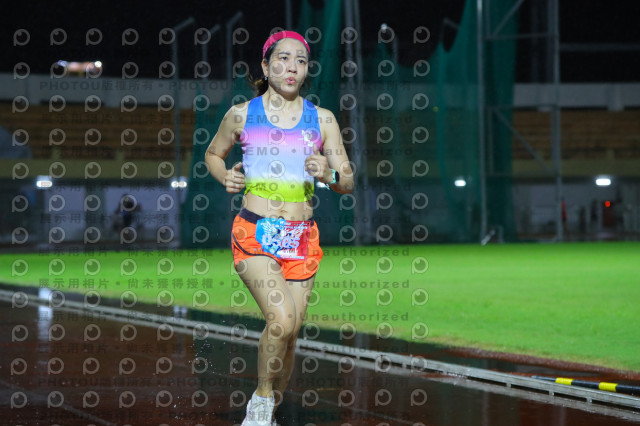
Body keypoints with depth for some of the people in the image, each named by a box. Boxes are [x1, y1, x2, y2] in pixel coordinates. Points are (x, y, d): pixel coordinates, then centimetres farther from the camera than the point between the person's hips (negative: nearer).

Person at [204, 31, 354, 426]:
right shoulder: (241, 115, 3)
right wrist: (225, 177, 0)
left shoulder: (322, 119, 6)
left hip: (302, 238, 3)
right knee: (282, 320, -23)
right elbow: (213, 153, 20)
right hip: (255, 233, -3)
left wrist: (329, 174, -14)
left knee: (290, 333, 4)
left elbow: (348, 182, 8)